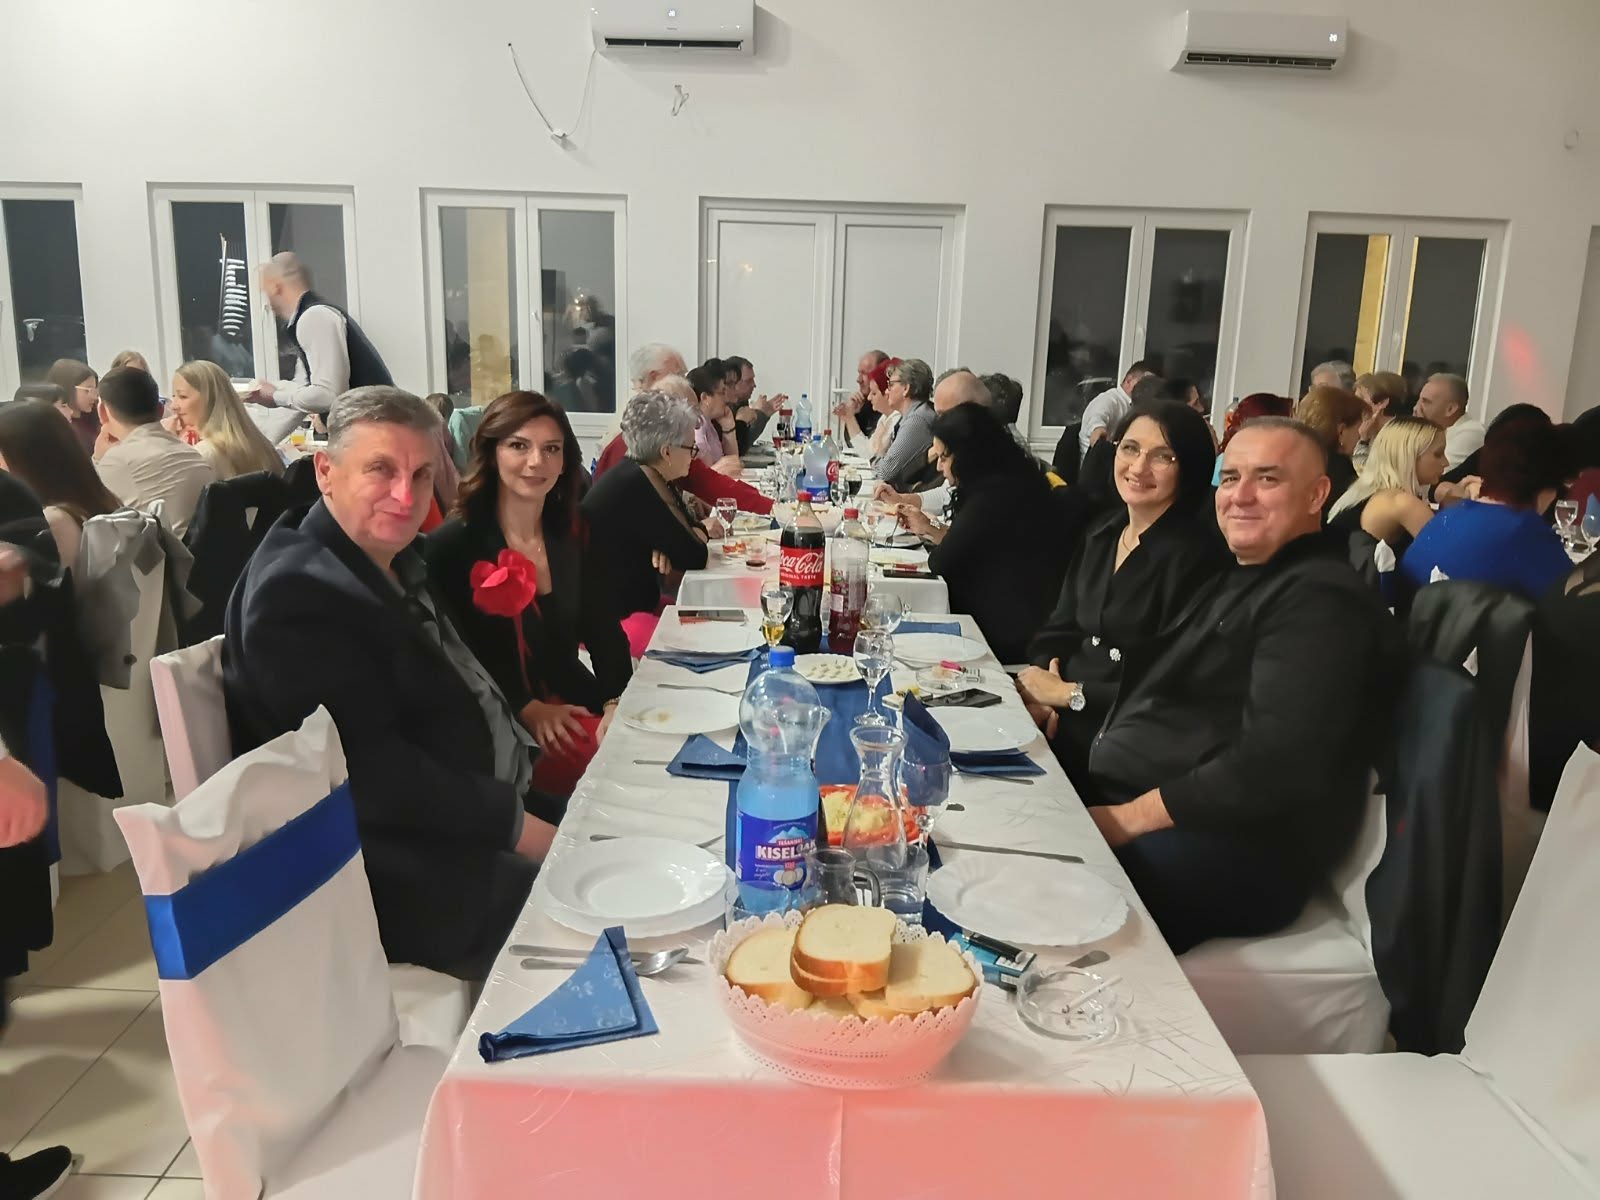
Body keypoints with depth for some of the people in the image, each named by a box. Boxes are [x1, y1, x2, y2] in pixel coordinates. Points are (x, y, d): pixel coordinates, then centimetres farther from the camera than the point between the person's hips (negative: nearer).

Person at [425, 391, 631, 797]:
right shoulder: (450, 545, -9)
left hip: (572, 699, 5)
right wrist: (527, 710, -20)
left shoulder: (573, 535, 6)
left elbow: (603, 628, 2)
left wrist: (618, 703, -16)